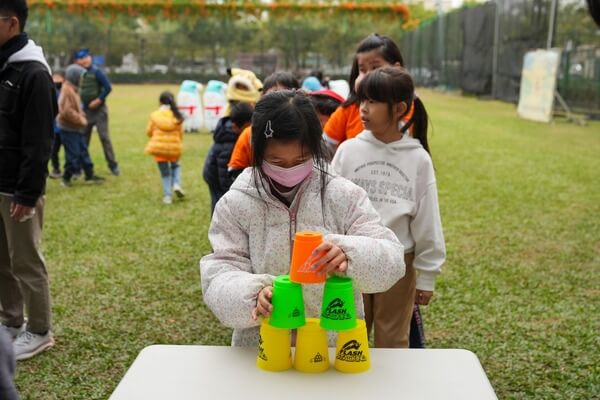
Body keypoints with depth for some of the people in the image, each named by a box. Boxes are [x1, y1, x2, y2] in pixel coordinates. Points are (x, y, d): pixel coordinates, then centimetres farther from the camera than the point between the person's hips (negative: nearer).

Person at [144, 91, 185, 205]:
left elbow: (149, 132, 3)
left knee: (165, 172, 11)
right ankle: (176, 184, 3)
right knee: (175, 166, 27)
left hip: (159, 147, -1)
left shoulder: (154, 115, -5)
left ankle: (167, 196, 7)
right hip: (174, 147, 1)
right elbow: (181, 133, 4)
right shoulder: (177, 116, -3)